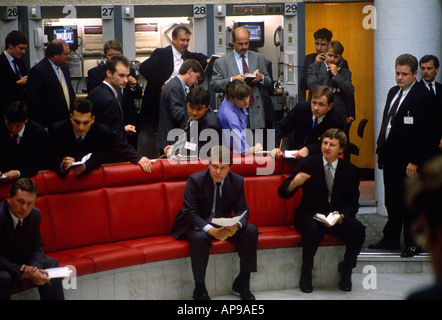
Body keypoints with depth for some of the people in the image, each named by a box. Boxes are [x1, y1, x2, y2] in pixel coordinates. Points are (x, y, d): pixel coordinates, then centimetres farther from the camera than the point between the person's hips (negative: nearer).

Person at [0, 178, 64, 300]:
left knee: (51, 263, -8)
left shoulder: (35, 215, -6)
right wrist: (25, 273, -35)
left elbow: (37, 247, 1)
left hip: (22, 263, 7)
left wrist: (34, 268, -23)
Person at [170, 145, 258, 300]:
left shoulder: (237, 181, -4)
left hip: (225, 224, 4)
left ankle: (242, 283, -5)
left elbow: (242, 210, -2)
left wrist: (236, 225, -28)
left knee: (251, 231, -18)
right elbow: (189, 213, -21)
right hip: (199, 225, -4)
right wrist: (212, 230, -36)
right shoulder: (196, 180, -16)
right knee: (199, 238, -37)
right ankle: (199, 289, -20)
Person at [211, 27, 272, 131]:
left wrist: (261, 78, -7)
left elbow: (269, 82, 16)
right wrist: (231, 80, -16)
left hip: (256, 112, 2)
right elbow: (214, 85, -1)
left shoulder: (259, 58, 15)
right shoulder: (221, 62, 7)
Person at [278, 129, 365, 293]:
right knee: (313, 228, -36)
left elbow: (353, 203, 3)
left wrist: (341, 215, -20)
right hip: (310, 216, -2)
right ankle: (306, 272, -15)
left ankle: (346, 270, -4)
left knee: (357, 229, -27)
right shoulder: (307, 164, -4)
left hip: (339, 217, 2)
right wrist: (293, 184, -32)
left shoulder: (351, 170, 2)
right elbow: (282, 193, -7)